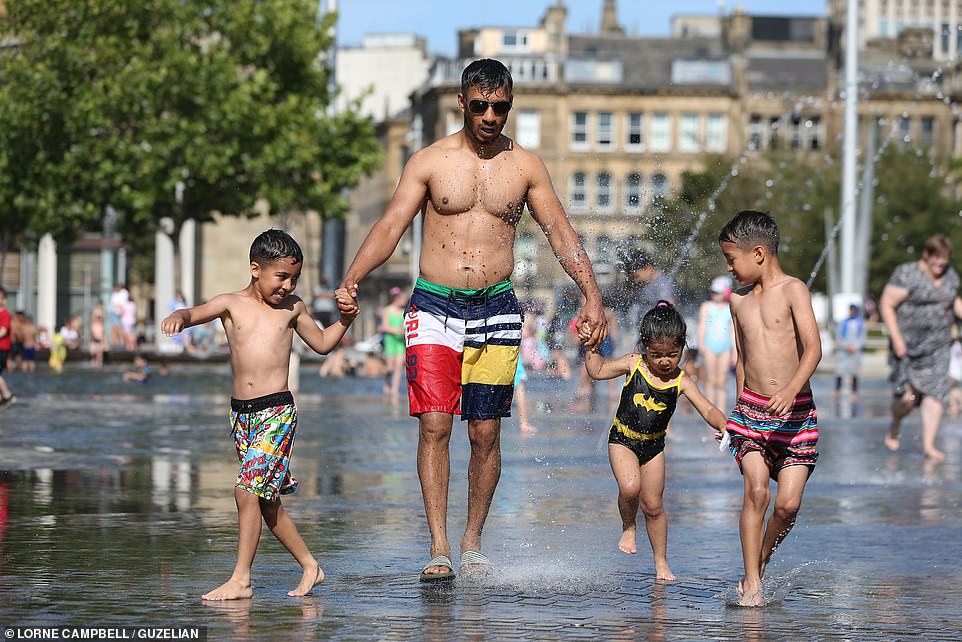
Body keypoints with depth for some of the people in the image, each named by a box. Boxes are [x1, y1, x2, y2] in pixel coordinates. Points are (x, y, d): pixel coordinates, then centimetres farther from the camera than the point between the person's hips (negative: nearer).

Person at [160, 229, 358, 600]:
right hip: (241, 412, 3)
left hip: (276, 412, -3)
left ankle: (240, 579, -9)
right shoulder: (232, 304, 6)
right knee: (266, 499, 10)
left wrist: (345, 320, 6)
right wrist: (178, 318, -32)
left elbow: (321, 344, 22)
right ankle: (309, 566, 25)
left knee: (247, 490, -14)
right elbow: (195, 313, -10)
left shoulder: (292, 307, 8)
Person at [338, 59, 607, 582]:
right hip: (434, 307, -2)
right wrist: (351, 279, -19)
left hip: (496, 311, 2)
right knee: (434, 425, -12)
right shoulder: (430, 162, 2)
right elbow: (389, 228, -3)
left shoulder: (525, 166, 6)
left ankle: (473, 541, 17)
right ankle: (439, 548, -12)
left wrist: (592, 295, -4)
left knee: (486, 434, 2)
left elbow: (562, 234, 8)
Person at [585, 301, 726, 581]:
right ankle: (628, 529, 3)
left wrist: (722, 426, -35)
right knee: (630, 487, -27)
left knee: (653, 505, 5)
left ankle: (661, 563, 17)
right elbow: (597, 370, -1)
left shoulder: (681, 382, -11)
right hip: (623, 439, -1)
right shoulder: (633, 364, -11)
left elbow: (708, 410, -16)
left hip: (654, 445, 1)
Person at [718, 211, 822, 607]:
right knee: (756, 492, -14)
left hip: (795, 412, -3)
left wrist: (791, 389, -32)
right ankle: (751, 582, -8)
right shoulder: (737, 299, 11)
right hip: (751, 410, 3)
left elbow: (813, 348, -18)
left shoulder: (793, 291, -7)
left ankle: (762, 558, 19)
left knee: (788, 503, -8)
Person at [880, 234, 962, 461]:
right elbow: (886, 305, -11)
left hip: (938, 347, 5)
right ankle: (893, 430, 22)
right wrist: (897, 339, -17)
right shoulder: (907, 274, -10)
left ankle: (928, 444, -5)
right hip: (909, 346, -5)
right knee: (908, 396, -8)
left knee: (935, 393, -7)